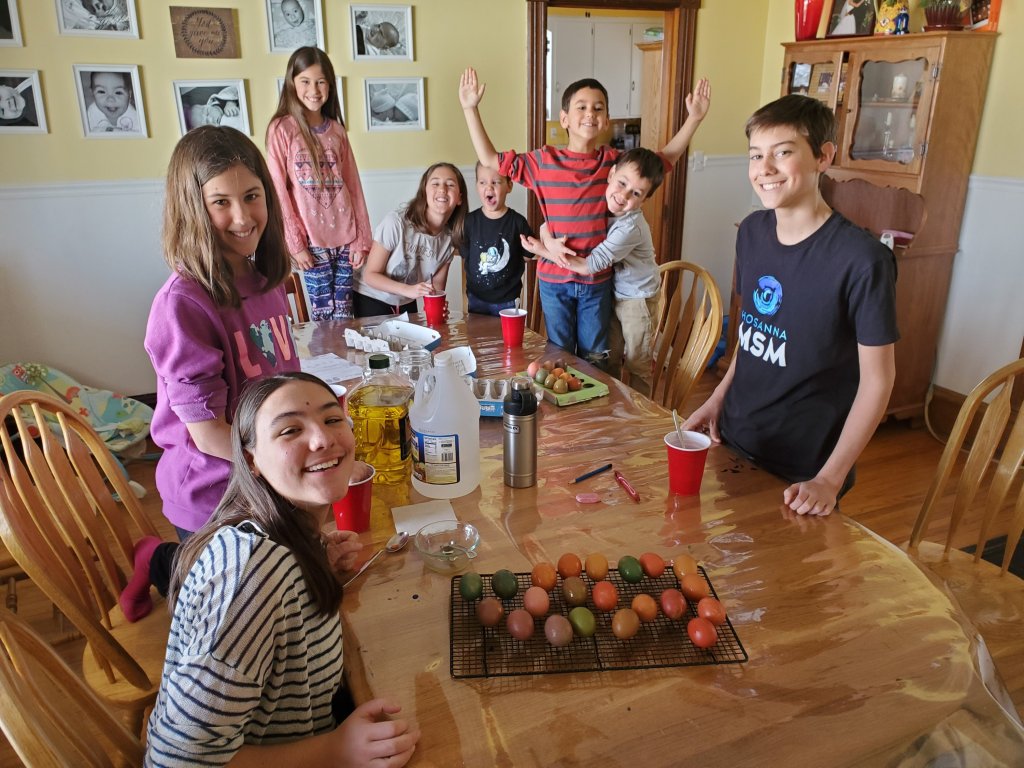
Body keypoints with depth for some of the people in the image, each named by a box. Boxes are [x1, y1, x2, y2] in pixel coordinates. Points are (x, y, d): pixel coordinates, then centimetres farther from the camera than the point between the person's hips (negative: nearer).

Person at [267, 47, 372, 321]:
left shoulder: (337, 130, 9)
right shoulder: (282, 129, -3)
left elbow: (353, 185, 8)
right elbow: (278, 190, -6)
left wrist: (361, 238, 3)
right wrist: (295, 243, -9)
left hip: (346, 237, 3)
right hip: (312, 240, -3)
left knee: (344, 314, 7)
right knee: (323, 313, 3)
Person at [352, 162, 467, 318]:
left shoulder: (451, 237, -12)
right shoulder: (396, 222, -27)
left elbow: (437, 283, -2)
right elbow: (371, 274, -21)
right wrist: (409, 290, -35)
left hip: (406, 303, 5)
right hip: (372, 298, -4)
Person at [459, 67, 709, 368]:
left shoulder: (614, 161, -2)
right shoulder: (543, 161, -7)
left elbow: (666, 157, 11)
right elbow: (490, 159, -2)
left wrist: (693, 118, 2)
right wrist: (470, 109, -8)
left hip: (598, 279, 1)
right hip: (554, 279, -1)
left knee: (594, 359, 15)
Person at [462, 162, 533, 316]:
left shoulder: (518, 222, -9)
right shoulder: (470, 221, -4)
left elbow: (526, 257, 0)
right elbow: (465, 259, 3)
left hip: (507, 300, -2)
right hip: (476, 299, 2)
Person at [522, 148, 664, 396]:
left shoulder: (630, 227, -30)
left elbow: (591, 265, -31)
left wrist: (543, 251, -26)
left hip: (638, 299, -7)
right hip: (613, 294, 7)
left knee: (638, 363, 10)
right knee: (609, 359, 18)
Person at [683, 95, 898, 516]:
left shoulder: (863, 260, -21)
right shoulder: (752, 231, -2)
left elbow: (877, 379, -16)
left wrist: (831, 479, -17)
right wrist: (719, 398, 6)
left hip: (804, 471, -5)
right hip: (733, 441, 6)